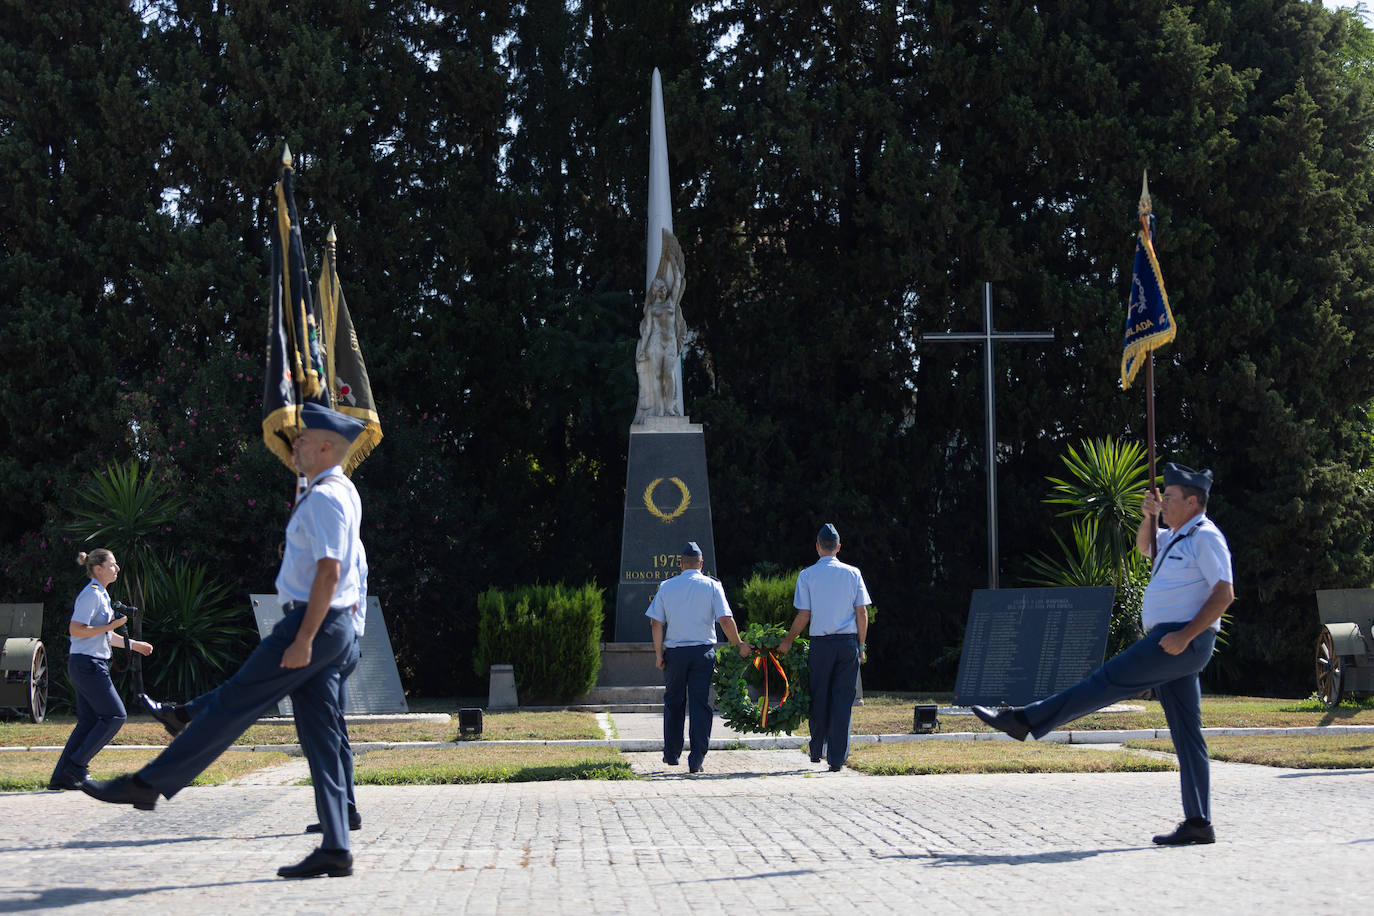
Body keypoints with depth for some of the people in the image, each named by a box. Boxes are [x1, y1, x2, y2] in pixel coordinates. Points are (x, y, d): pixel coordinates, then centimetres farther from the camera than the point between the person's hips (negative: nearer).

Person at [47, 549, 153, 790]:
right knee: (114, 716, -8)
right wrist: (111, 626, -18)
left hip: (92, 665, 10)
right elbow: (76, 630, -21)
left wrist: (133, 644, 28)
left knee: (88, 721, 7)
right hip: (88, 664, -10)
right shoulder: (92, 595, -12)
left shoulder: (101, 595, 19)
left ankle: (61, 777, 6)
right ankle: (76, 765, -5)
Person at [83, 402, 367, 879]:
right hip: (331, 628, 10)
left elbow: (329, 571, -23)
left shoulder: (325, 498, -14)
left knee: (232, 704, -5)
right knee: (320, 737, 6)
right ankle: (335, 849, 2)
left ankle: (148, 783, 0)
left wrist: (303, 639, -25)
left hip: (313, 624, -10)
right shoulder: (343, 492, 18)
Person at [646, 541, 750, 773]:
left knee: (673, 702, 16)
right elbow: (726, 620, -8)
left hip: (675, 652, 1)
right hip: (703, 651, -1)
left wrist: (658, 653, 6)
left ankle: (671, 754, 22)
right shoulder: (712, 586, -1)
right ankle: (696, 760, -5)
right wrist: (739, 646, 2)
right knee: (700, 704, 1)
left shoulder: (666, 587, 4)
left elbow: (656, 623, 0)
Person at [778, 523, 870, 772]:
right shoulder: (853, 573, 2)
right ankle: (837, 758, 0)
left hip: (821, 644, -1)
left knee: (819, 697, 13)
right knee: (843, 700, 2)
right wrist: (861, 646, 8)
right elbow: (862, 614, 0)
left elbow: (803, 616, -3)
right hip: (849, 642, 1)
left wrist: (788, 641, 10)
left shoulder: (807, 575, -2)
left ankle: (817, 750, 23)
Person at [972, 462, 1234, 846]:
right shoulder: (1176, 536, 22)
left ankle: (1024, 719, -11)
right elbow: (1145, 547, 37)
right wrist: (1149, 515, 15)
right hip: (1169, 643, 10)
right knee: (1186, 734, 5)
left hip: (1183, 642, -10)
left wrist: (1185, 635, -22)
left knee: (1109, 680, -11)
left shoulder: (1205, 537, -9)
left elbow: (1224, 594, -17)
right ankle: (1198, 823, 3)